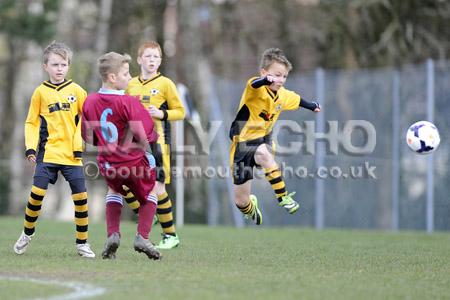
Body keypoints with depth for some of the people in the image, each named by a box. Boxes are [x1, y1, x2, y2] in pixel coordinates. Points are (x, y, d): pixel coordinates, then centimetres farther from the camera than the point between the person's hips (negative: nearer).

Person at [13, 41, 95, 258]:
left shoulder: (76, 91, 3)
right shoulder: (41, 92, 4)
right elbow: (31, 123, 9)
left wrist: (79, 144, -2)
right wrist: (30, 147, -3)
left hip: (72, 154, 1)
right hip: (47, 153, 0)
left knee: (80, 195, -5)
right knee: (37, 192, -10)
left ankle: (82, 243, 8)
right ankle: (27, 233, 13)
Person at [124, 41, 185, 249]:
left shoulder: (165, 84, -3)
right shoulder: (131, 85, 12)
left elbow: (180, 112, -3)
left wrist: (162, 114, -18)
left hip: (157, 141, -5)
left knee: (158, 188, -9)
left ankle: (170, 235, 4)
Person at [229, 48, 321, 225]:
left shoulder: (282, 95, 1)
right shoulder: (258, 90, -19)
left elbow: (296, 100, 25)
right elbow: (254, 84, -45)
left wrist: (312, 106, 42)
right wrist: (266, 80, -67)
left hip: (261, 141, 3)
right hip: (243, 145, -3)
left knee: (264, 154, -38)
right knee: (241, 202, 2)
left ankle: (283, 197, -27)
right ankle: (250, 208, 40)